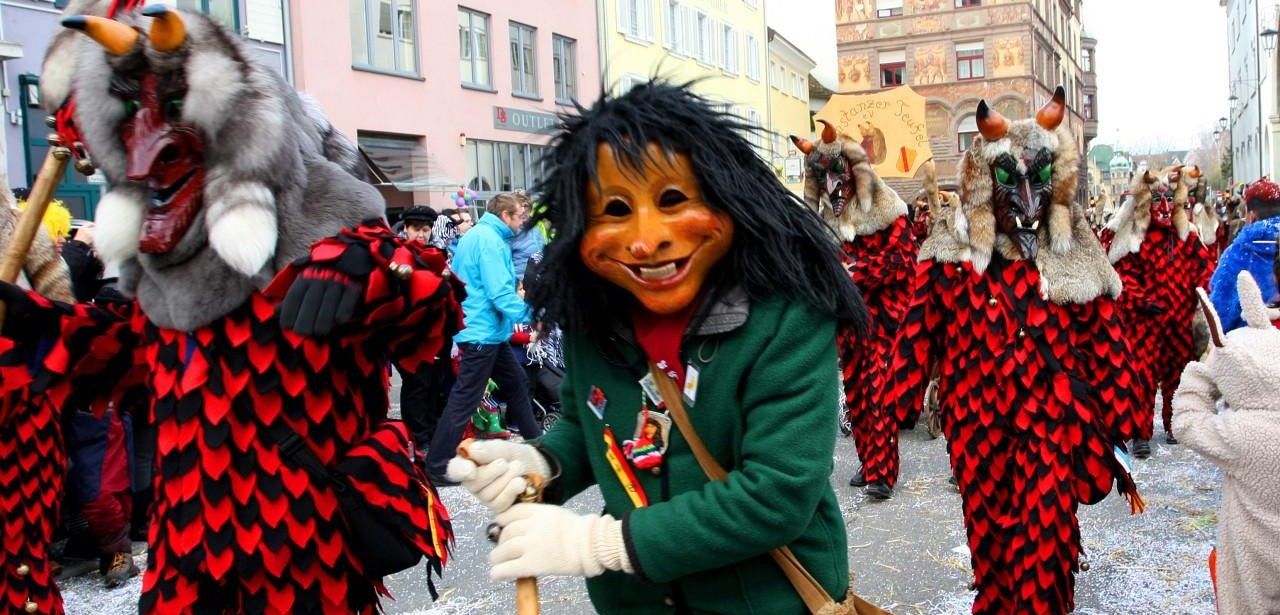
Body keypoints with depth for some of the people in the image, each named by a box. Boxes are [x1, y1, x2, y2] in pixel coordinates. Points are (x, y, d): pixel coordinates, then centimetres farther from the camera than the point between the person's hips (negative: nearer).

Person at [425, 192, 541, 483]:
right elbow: (500, 294, -24)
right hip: (483, 331, -11)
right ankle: (437, 467, 1)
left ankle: (534, 438, 34)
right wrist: (532, 314, -15)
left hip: (486, 330, 11)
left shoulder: (475, 235, 14)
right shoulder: (490, 241, -18)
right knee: (464, 400, -5)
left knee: (516, 382, 20)